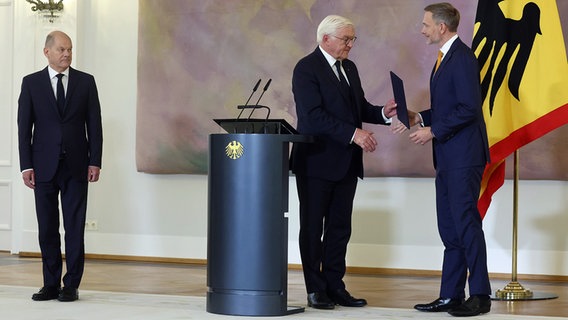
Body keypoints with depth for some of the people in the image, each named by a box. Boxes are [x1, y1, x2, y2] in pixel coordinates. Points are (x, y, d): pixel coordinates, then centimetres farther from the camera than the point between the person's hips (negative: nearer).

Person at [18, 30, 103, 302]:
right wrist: (26, 165, -4)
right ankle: (51, 284, 12)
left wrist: (95, 162, -4)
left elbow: (94, 124, 4)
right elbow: (24, 127, 3)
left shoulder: (86, 82, 5)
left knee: (75, 227, -1)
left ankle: (71, 285, 4)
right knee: (47, 228, 4)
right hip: (44, 166, 0)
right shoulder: (31, 83, 4)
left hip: (76, 166, 0)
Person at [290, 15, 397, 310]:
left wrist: (383, 113, -5)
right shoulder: (306, 69, -12)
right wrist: (353, 133, -26)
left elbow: (359, 107, 15)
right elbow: (314, 115, -21)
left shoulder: (349, 68, 14)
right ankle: (315, 290, 9)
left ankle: (334, 286, 15)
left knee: (340, 228, 9)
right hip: (317, 162, -7)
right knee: (312, 228, 3)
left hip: (346, 163, 7)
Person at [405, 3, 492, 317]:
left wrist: (433, 131, -15)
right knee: (449, 228, 10)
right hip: (447, 159, 10)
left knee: (466, 223, -7)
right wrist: (419, 117, 10)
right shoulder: (445, 58, 17)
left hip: (463, 156, -10)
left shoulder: (462, 58, -13)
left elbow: (468, 108, -20)